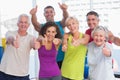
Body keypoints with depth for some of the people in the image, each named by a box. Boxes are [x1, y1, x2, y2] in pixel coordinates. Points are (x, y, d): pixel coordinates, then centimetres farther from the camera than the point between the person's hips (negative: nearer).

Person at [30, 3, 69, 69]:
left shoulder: (60, 24, 6)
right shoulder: (42, 27, 4)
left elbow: (65, 18, -14)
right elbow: (35, 23, -16)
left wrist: (64, 10, -37)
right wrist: (33, 14, -39)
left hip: (61, 58, 1)